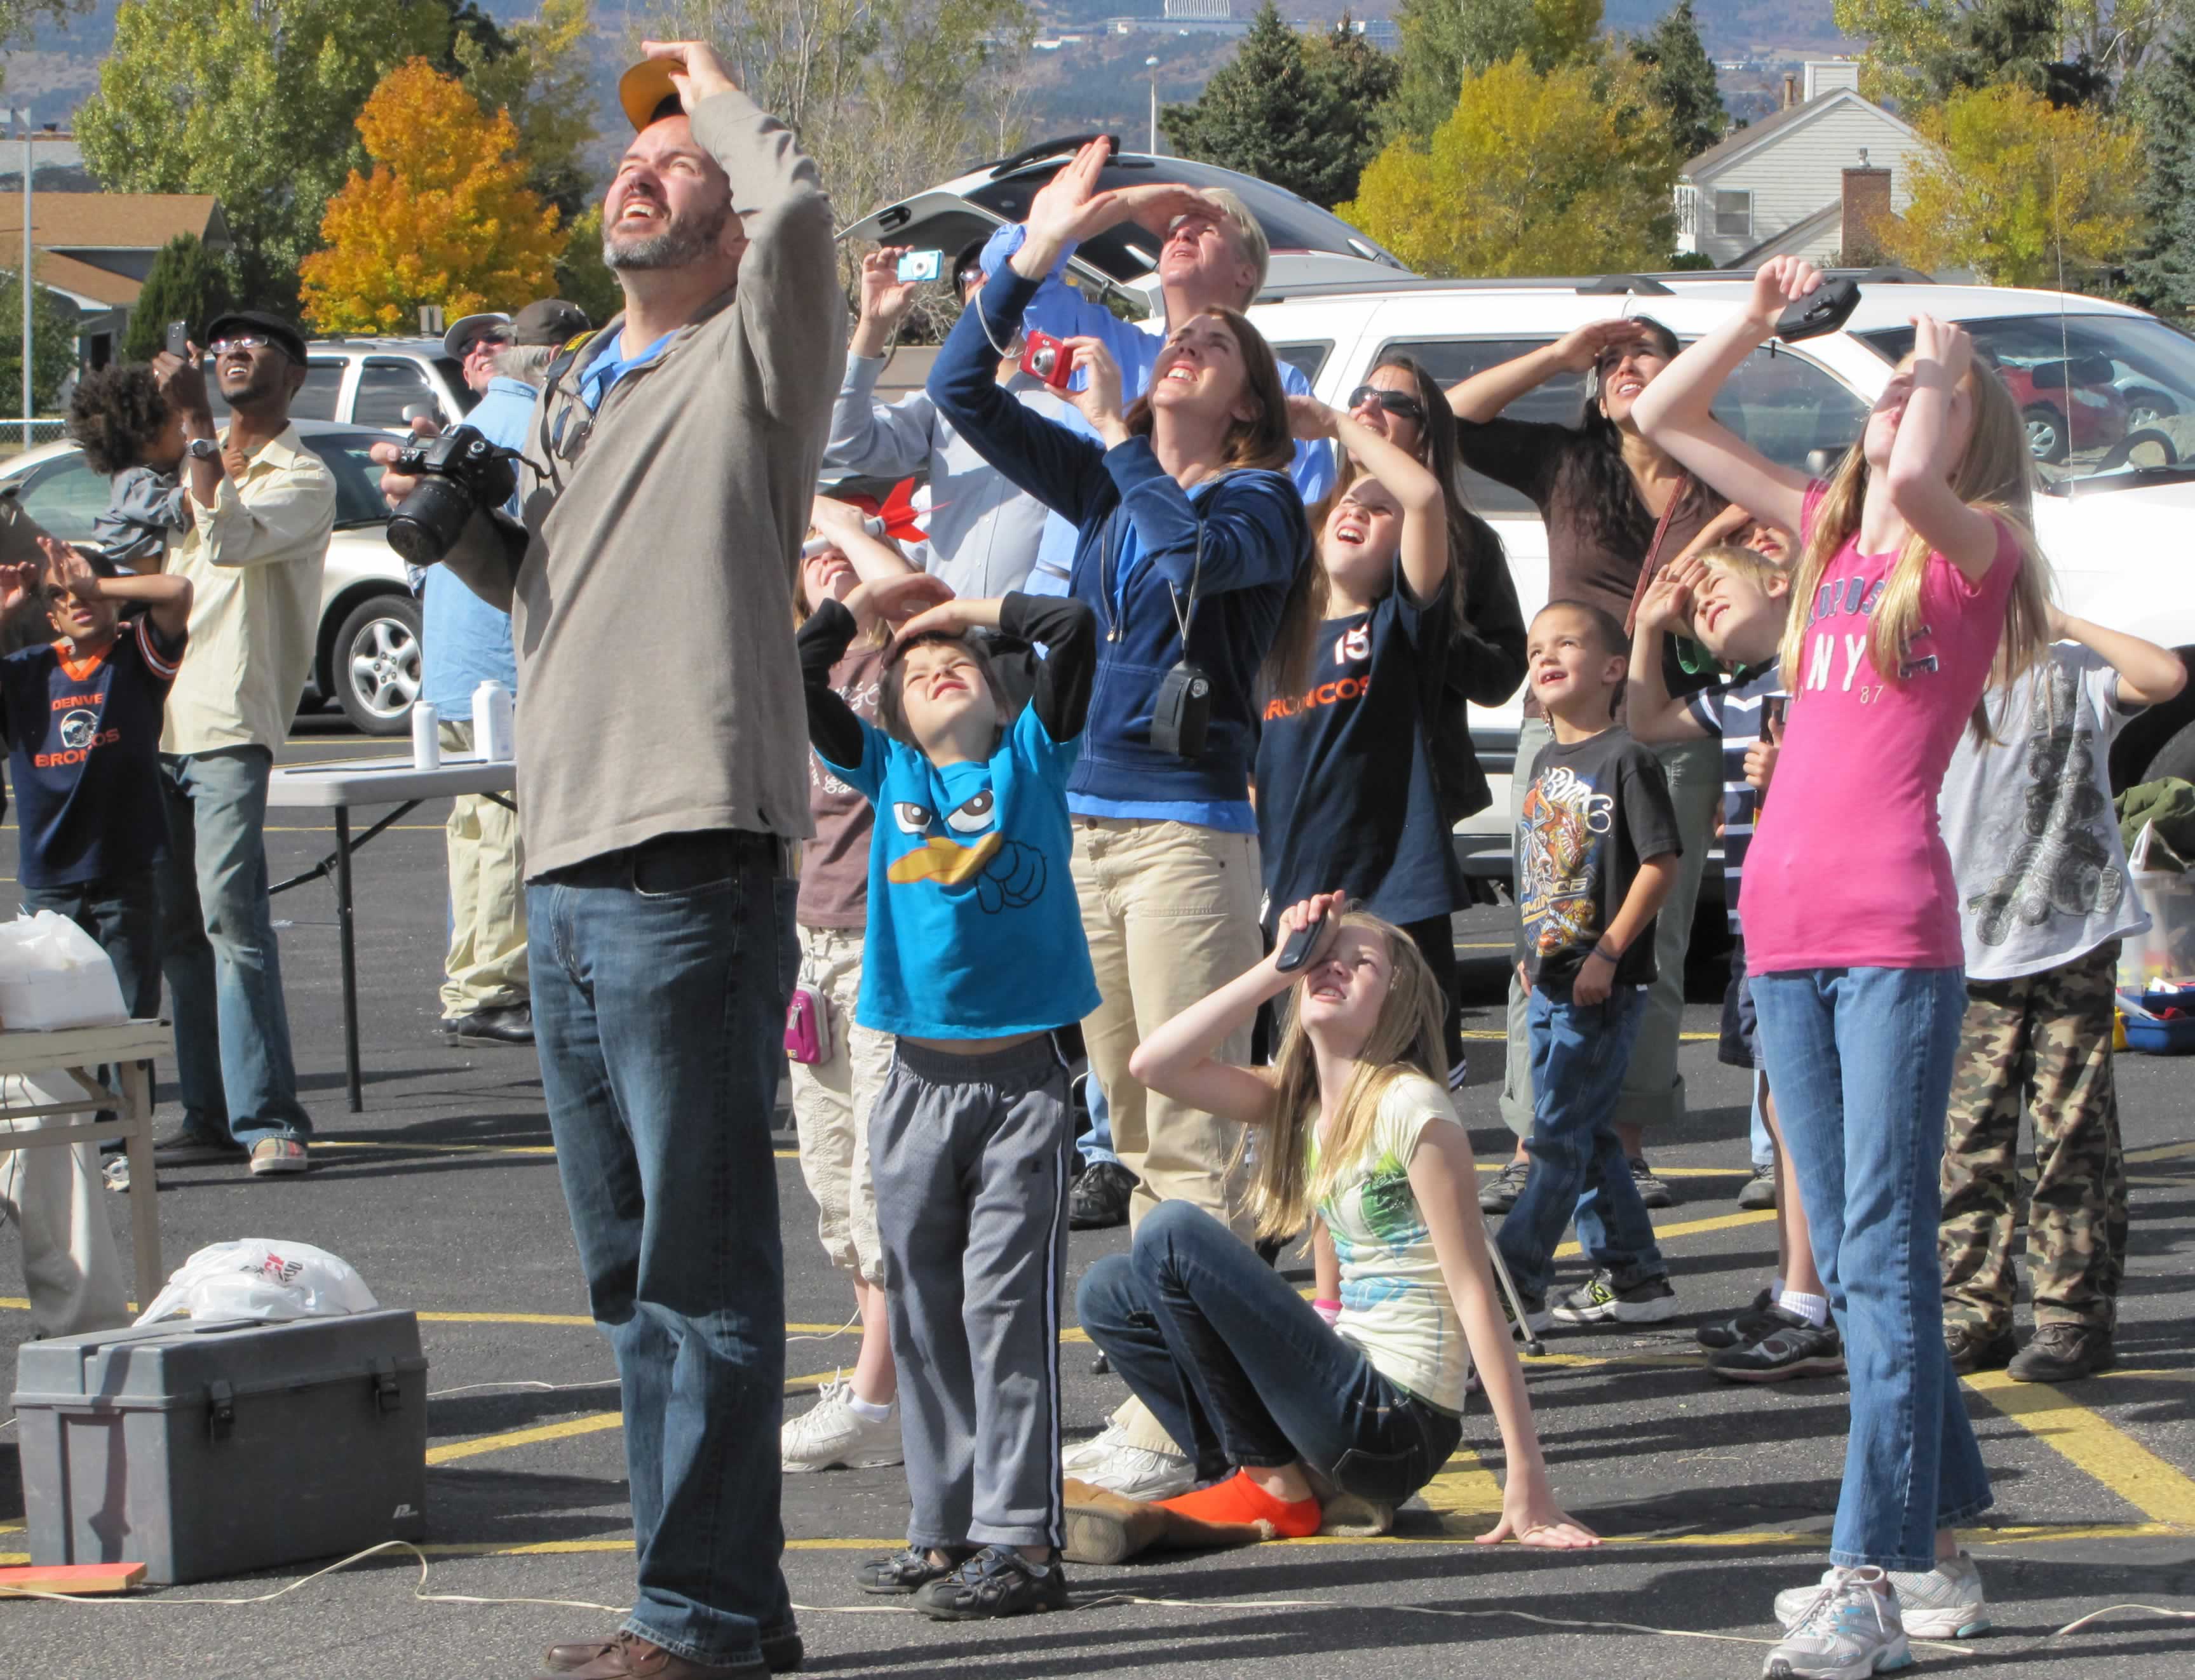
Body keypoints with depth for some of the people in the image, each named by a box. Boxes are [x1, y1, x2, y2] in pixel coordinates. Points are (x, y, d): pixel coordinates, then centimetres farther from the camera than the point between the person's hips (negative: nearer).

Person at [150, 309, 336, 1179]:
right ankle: (209, 1113, 10)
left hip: (230, 724, -8)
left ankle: (267, 1118, -19)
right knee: (177, 926, 6)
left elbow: (230, 537, -20)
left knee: (229, 911, -17)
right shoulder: (198, 465, 22)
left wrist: (193, 419, -20)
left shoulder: (302, 479, -2)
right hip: (162, 721, 8)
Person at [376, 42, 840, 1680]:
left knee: (703, 1269, -6)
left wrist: (716, 90, -3)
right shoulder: (575, 387, 20)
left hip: (693, 881, -9)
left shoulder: (754, 362, -2)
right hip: (567, 875, 9)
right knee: (633, 1277, 12)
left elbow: (799, 204, -22)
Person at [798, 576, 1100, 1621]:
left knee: (1006, 1302, -8)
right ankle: (944, 1530, 15)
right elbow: (794, 683, 5)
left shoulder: (1032, 757, 6)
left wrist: (968, 609, 10)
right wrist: (870, 602, 13)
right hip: (918, 1079, 4)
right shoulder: (887, 772, 12)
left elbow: (1073, 629, -4)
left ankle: (1021, 1538, -8)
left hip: (1022, 1082, -4)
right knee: (921, 1311, 7)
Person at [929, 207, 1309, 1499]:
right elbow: (962, 393, 12)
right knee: (1134, 1134, 10)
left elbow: (1193, 556, -25)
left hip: (1192, 827, -7)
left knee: (1191, 1139, -8)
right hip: (1087, 819, 7)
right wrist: (1029, 265, -1)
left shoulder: (1260, 502, -2)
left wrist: (1119, 433, -15)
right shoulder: (1104, 483, 15)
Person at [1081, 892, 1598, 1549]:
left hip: (1394, 1430, -8)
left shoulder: (1409, 1107, -13)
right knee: (1108, 1292, 9)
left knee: (1170, 1233, -13)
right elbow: (1155, 1063, -1)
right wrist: (1277, 967, -4)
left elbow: (1475, 1297, -16)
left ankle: (1275, 1487, -2)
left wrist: (1527, 1482, -20)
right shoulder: (1297, 1100, 10)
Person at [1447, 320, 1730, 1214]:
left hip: (1673, 735, 0)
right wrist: (1559, 355, 3)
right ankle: (1532, 1146, -3)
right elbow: (1449, 421, 6)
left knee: (1652, 948, 0)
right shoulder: (1567, 467, 10)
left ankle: (1626, 1140, 6)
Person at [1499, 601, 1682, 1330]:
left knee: (1559, 1137, -7)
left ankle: (1513, 1284, -6)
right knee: (1586, 1137, 12)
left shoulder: (1624, 758, -11)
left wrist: (1608, 953, -19)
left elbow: (1661, 863, -16)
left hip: (1601, 985, -9)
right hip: (1548, 982, 9)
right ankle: (1633, 1276, 20)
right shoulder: (1547, 764, 14)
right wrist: (1530, 954, 15)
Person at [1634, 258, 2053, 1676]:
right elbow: (1666, 419, 23)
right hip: (1785, 922, 7)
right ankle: (1937, 1541, 18)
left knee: (1884, 1251, -11)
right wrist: (1763, 319, 10)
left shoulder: (1976, 542, 1)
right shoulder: (1829, 531, 18)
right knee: (1853, 1254, 10)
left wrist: (1949, 366, -5)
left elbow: (1915, 479, -23)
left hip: (1896, 932, -7)